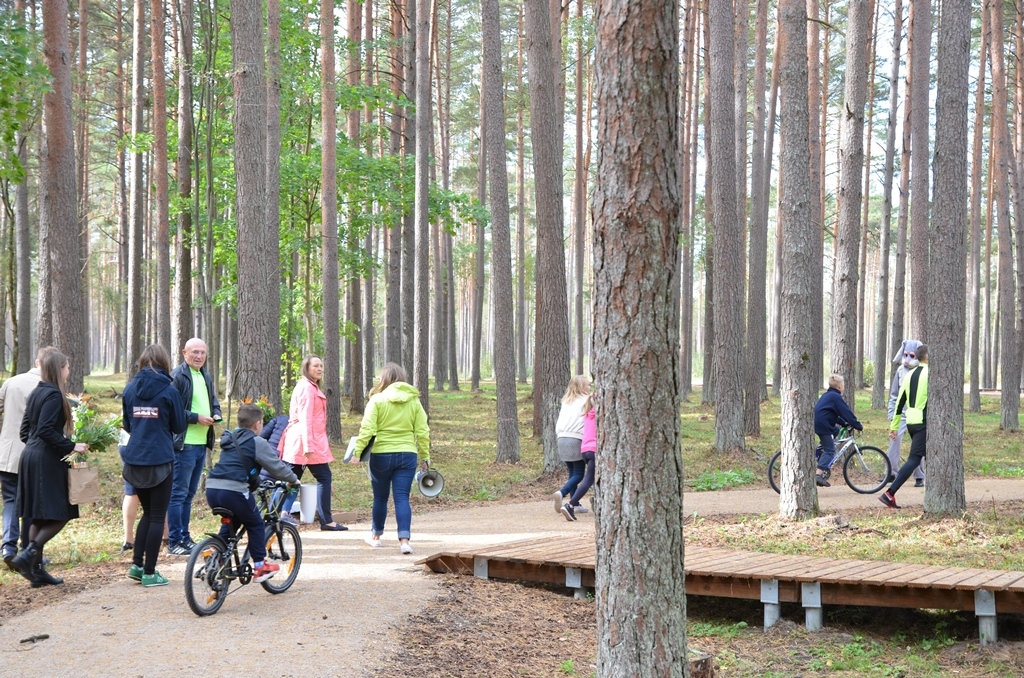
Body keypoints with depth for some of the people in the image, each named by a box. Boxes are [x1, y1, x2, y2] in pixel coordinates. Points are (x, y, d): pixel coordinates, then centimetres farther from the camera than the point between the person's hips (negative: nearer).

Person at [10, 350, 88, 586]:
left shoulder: (35, 393, 14)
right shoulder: (53, 395, -13)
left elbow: (25, 431, 17)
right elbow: (46, 430, -22)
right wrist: (71, 446, -18)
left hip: (30, 457, 9)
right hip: (47, 461, -9)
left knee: (39, 518, 10)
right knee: (59, 515, -5)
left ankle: (37, 569, 11)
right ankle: (28, 555, -16)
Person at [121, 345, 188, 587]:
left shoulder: (130, 389, 4)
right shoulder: (169, 390, -8)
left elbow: (126, 425, 13)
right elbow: (179, 426, -1)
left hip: (134, 460, 4)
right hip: (160, 460, -4)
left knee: (148, 512, 20)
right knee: (157, 516, 3)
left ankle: (137, 564, 14)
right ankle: (149, 573, 4)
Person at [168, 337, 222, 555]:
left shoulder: (206, 377, 15)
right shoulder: (177, 377, -11)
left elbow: (214, 402, 26)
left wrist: (215, 415, 4)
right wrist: (196, 418, -20)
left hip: (202, 443, 8)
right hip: (184, 444, -8)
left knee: (189, 494, 15)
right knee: (178, 493, -4)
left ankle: (185, 537, 21)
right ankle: (174, 541, 0)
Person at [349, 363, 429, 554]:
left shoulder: (377, 400, -6)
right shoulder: (414, 401, 4)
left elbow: (367, 429, -13)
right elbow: (422, 431, 3)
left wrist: (357, 451, -10)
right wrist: (425, 456, 10)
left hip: (381, 455, -2)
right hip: (407, 455, 2)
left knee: (380, 497, 14)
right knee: (402, 498, 0)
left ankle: (376, 536, 30)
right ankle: (404, 540, -14)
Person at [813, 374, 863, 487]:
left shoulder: (826, 395, 23)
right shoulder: (836, 397, -7)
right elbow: (847, 413, -9)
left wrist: (845, 423, 27)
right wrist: (859, 426, -2)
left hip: (815, 422, 9)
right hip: (823, 424, -9)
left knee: (836, 431, 28)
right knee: (829, 450, -5)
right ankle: (819, 474, -18)